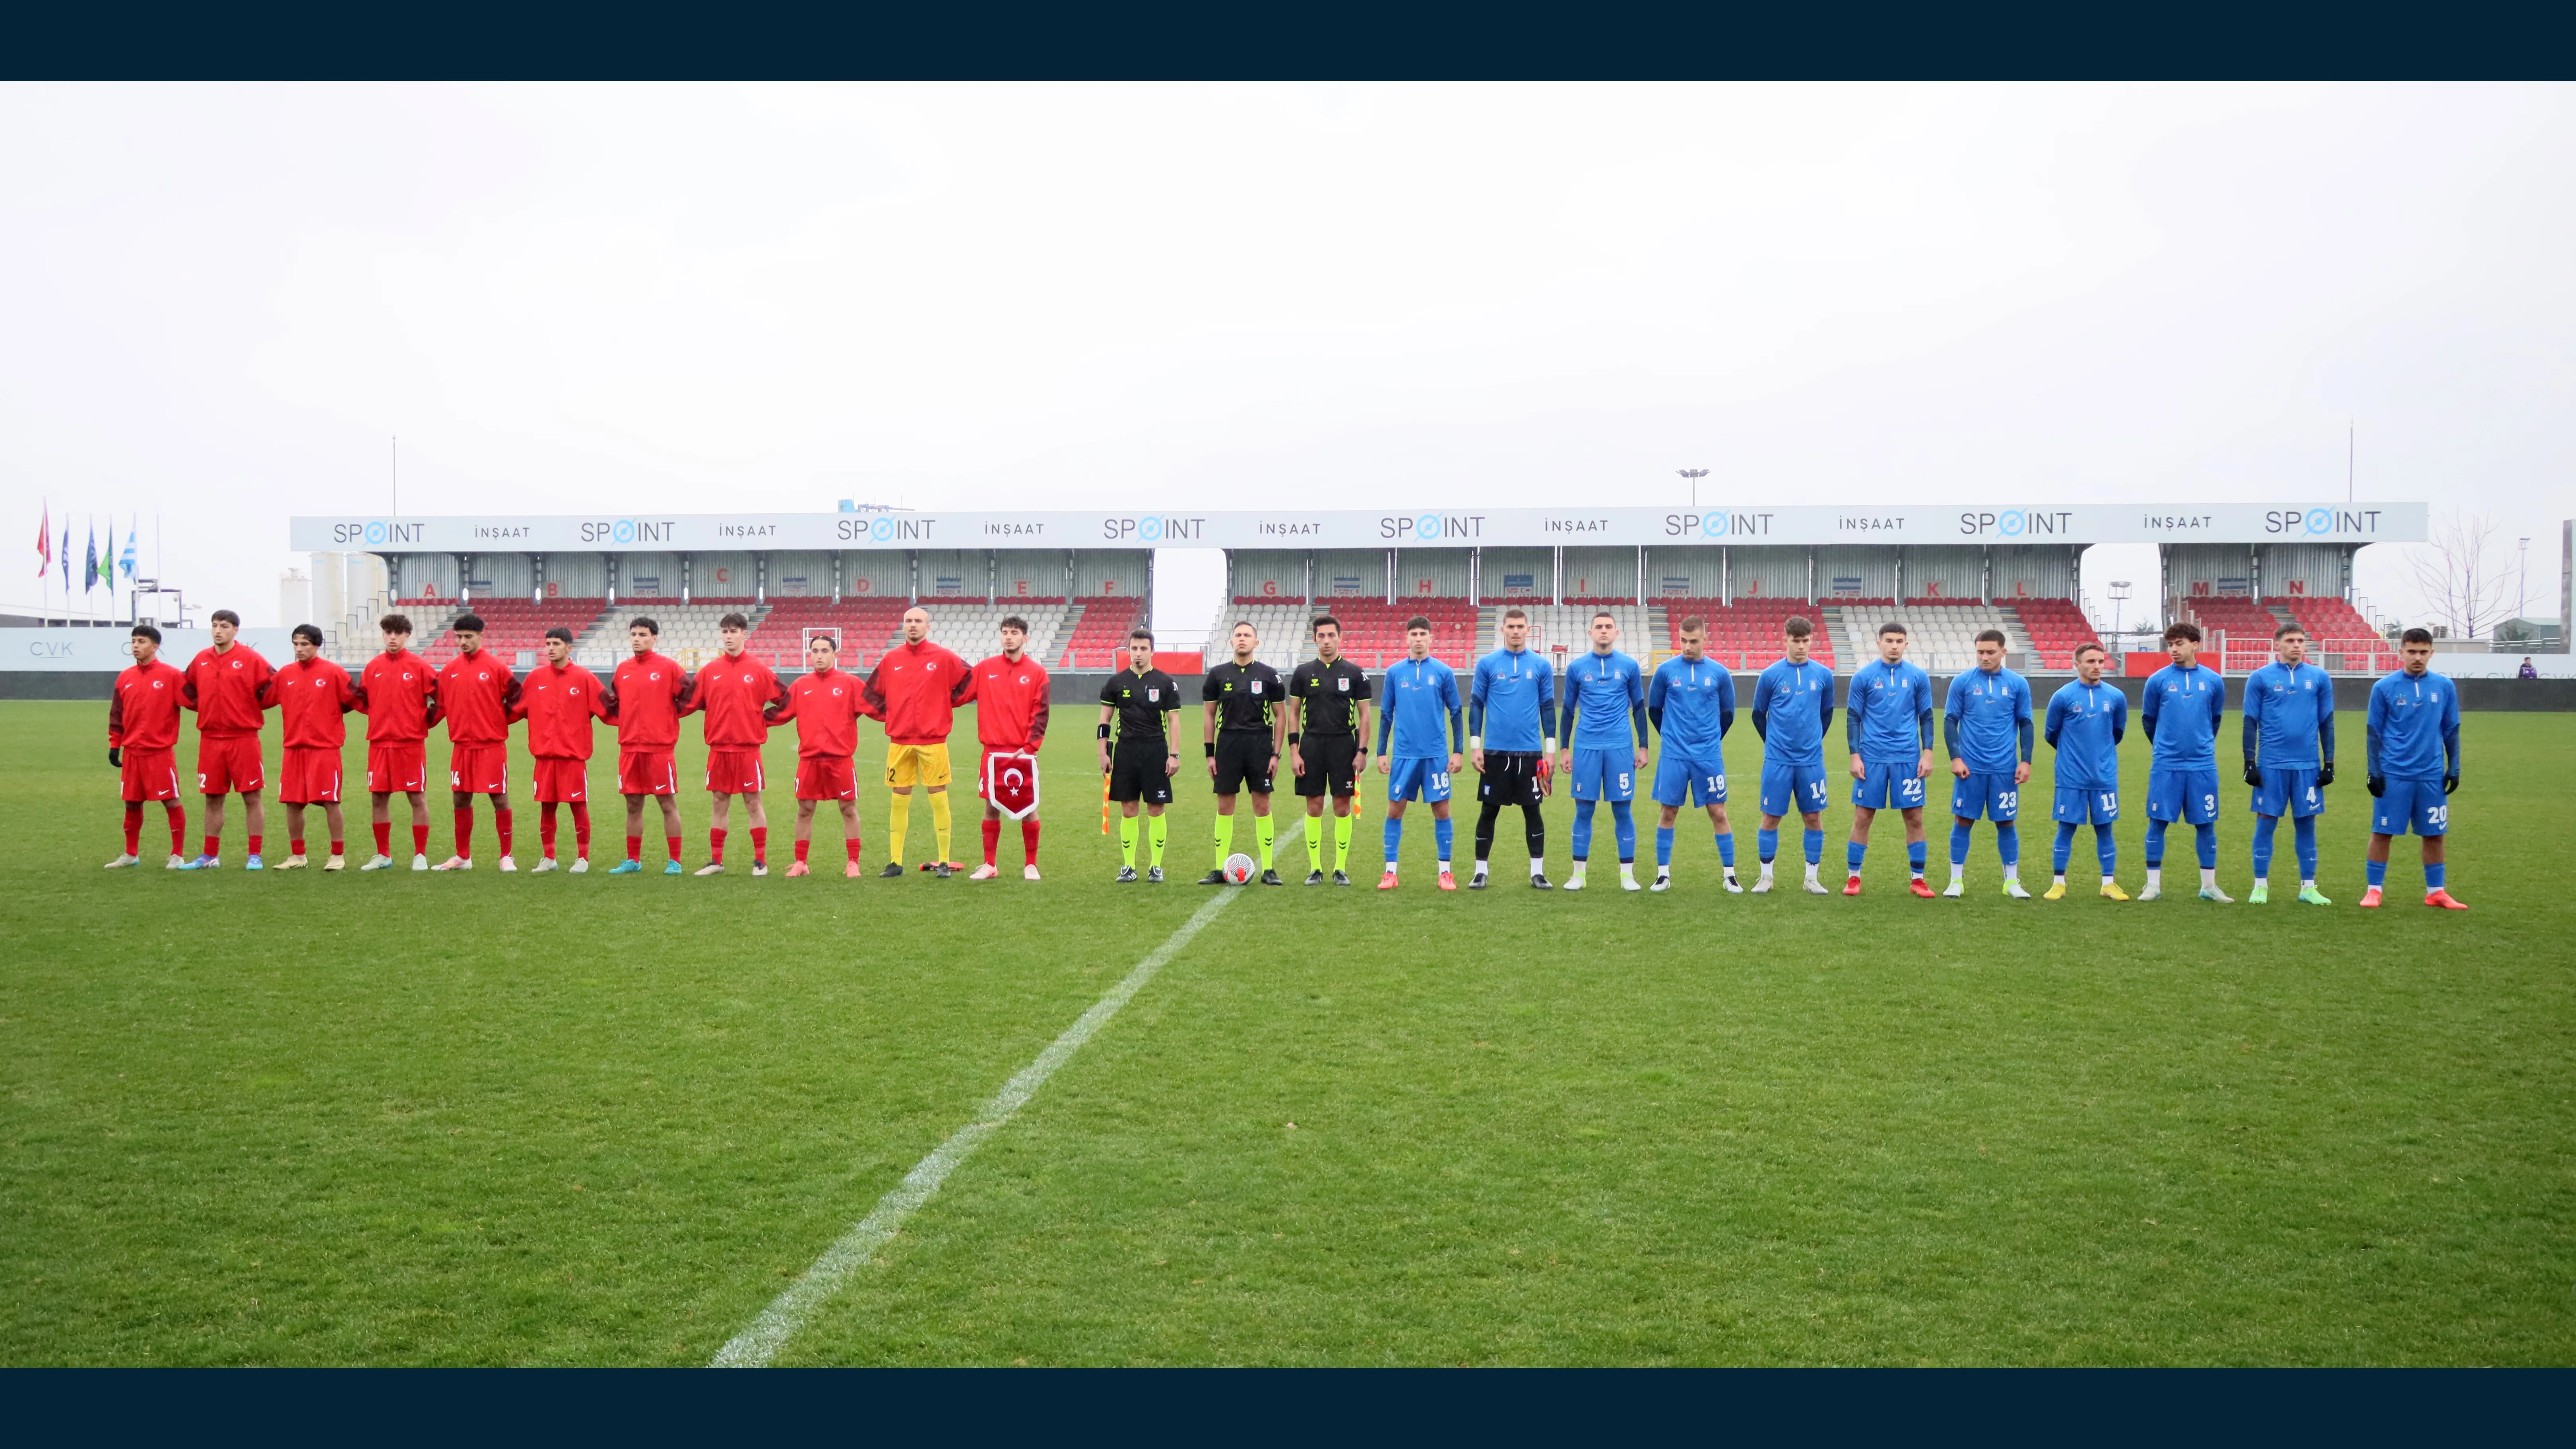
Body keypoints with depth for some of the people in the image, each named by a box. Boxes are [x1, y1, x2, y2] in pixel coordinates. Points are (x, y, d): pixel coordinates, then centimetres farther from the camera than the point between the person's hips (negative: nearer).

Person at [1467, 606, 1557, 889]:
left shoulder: (1541, 666, 5)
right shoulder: (1487, 664, 3)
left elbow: (1548, 709, 8)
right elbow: (1476, 706, 5)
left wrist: (1550, 750, 4)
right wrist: (1475, 747, 0)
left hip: (1530, 752, 1)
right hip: (1495, 751, 0)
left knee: (1532, 810, 5)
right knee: (1489, 811, 5)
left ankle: (1537, 871, 12)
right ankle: (1480, 871, 13)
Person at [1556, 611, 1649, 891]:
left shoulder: (1629, 666, 4)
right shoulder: (1577, 668, 6)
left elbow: (1639, 708, 11)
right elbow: (1568, 710, 12)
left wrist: (1643, 747, 6)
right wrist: (1564, 749, 10)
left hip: (1620, 747, 0)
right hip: (1586, 747, 0)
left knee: (1622, 810, 2)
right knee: (1584, 810, 3)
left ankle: (1627, 874, 8)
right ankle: (1578, 873, 11)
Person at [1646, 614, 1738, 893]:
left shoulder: (1720, 673, 1)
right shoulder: (1666, 670, 0)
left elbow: (1728, 713, 12)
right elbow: (1654, 710, 11)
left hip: (1709, 756, 0)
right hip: (1673, 756, 0)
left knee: (1718, 813, 2)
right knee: (1669, 813, 3)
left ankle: (1730, 875, 10)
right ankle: (1663, 875, 11)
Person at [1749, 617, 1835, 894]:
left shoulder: (1823, 675, 3)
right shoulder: (1770, 675, -2)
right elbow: (1758, 715, 9)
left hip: (1811, 761, 2)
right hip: (1778, 760, -2)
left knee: (1814, 818, 5)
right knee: (1771, 818, 2)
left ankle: (1812, 878, 15)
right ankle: (1766, 877, 14)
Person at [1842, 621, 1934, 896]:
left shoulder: (1918, 677, 5)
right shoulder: (1863, 676, 1)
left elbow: (1926, 717, 9)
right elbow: (1853, 718, 3)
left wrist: (1928, 753, 1)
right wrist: (1855, 756, -3)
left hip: (1909, 758, 1)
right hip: (1872, 757, -1)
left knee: (1914, 818, 3)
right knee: (1863, 817, 1)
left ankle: (1917, 879, 13)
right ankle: (1853, 878, 10)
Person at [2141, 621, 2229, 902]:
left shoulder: (2213, 681, 3)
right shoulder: (2158, 680, -1)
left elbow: (2215, 718, 18)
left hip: (2203, 765, 1)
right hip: (2165, 765, -1)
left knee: (2206, 824, 6)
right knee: (2158, 823, 1)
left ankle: (2209, 886, 16)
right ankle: (2154, 885, 9)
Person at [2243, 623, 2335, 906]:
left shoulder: (2320, 678, 7)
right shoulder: (2260, 678, 1)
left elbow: (2327, 723, 10)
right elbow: (2251, 723, 2)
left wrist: (2329, 763, 6)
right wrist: (2250, 762, -3)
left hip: (2308, 766, 2)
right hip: (2271, 765, -2)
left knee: (2306, 824, 6)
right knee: (2266, 822, 1)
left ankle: (2308, 887, 13)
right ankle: (2261, 886, 8)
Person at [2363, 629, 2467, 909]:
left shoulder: (2445, 687, 5)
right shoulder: (2384, 688, -2)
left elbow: (2451, 731, 11)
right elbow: (2374, 733, 1)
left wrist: (2454, 768, 5)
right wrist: (2374, 771, -5)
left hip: (2432, 775, 2)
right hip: (2393, 774, -2)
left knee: (2435, 834, 7)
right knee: (2382, 832, 1)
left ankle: (2436, 891, 18)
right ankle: (2374, 890, 9)